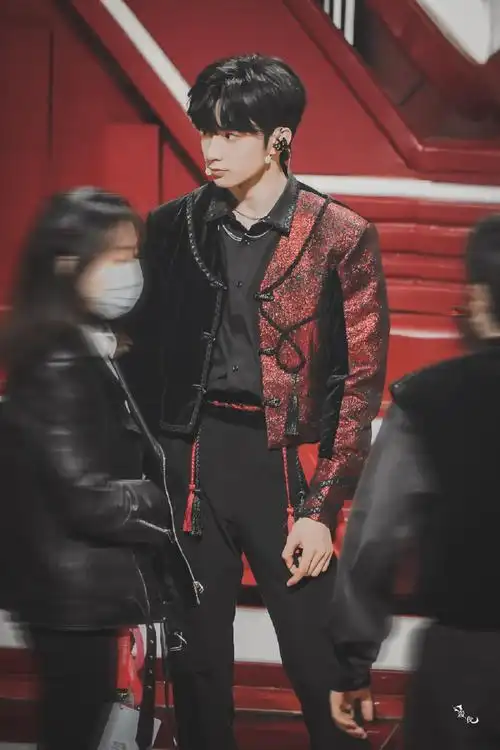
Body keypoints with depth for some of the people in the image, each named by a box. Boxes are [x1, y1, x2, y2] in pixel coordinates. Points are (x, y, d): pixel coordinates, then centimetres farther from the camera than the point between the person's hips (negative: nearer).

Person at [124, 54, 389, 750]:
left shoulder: (340, 237, -3)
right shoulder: (171, 228, 6)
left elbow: (362, 381, -3)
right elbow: (141, 354, 10)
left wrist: (323, 508, -9)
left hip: (284, 459, -3)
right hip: (187, 458, 3)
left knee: (318, 662, -1)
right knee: (196, 661, 8)